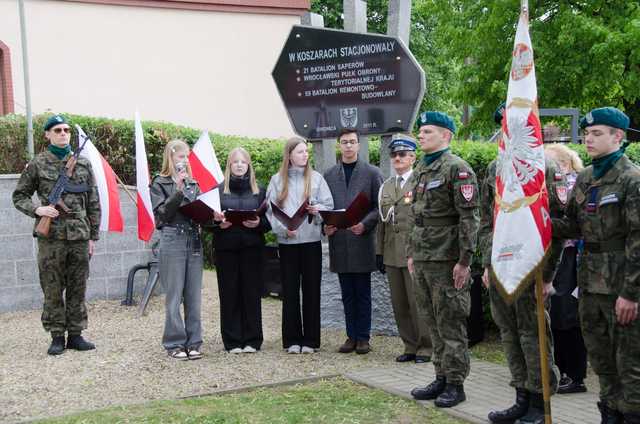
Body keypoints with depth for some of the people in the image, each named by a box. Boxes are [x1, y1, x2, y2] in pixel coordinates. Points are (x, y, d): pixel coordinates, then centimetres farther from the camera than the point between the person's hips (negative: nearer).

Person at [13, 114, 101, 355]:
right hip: (51, 237, -2)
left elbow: (93, 203, 11)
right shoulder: (37, 164, 2)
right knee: (53, 290, 2)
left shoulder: (83, 164, 9)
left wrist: (93, 236, 8)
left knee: (78, 289, 7)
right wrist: (37, 210, -12)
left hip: (79, 236, 2)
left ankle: (76, 334, 16)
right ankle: (57, 336, 12)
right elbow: (19, 196, 7)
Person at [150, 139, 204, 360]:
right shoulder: (160, 183, 3)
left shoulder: (193, 183, 16)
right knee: (174, 296, -2)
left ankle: (193, 342, 11)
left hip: (194, 241, 4)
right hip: (172, 240, -4)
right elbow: (162, 213, -8)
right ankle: (174, 343, 7)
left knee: (194, 295, 4)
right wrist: (178, 190, -15)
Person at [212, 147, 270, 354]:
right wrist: (219, 224, -14)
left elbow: (268, 220, 9)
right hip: (226, 247, -1)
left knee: (252, 292, 1)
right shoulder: (218, 190, 7)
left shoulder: (258, 191, 11)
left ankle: (252, 340, 9)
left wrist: (258, 223, -11)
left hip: (252, 246, 1)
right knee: (229, 293, 0)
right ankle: (232, 341, 8)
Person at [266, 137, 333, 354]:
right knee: (290, 291, 4)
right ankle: (292, 339, 11)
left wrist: (318, 209, -16)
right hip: (287, 241, 0)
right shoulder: (277, 180, 5)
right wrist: (283, 228, -13)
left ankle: (310, 340, 10)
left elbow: (329, 205, 5)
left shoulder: (316, 178, 7)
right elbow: (271, 210, 1)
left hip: (311, 240, 0)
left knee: (311, 290, 2)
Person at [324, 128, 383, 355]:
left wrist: (364, 224, -15)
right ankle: (351, 336, 15)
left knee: (363, 293, 3)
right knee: (347, 294, 9)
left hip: (362, 241, -3)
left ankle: (363, 337, 10)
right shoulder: (329, 174, 11)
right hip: (339, 242, 3)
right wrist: (325, 225, -5)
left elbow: (379, 207, 0)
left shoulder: (372, 173, 3)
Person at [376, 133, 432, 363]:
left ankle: (425, 347, 10)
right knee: (399, 305, 10)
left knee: (418, 303, -2)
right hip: (392, 255, 6)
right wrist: (379, 253, 13)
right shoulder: (386, 186, 16)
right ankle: (410, 346, 20)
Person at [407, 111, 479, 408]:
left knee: (450, 324, -1)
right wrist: (411, 253, 19)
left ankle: (456, 384, 8)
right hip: (422, 260, 8)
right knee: (434, 323, 13)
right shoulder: (420, 170, 16)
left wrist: (464, 260, -18)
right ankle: (441, 378, 23)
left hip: (446, 261, -8)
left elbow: (469, 218, -15)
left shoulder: (457, 169, -10)